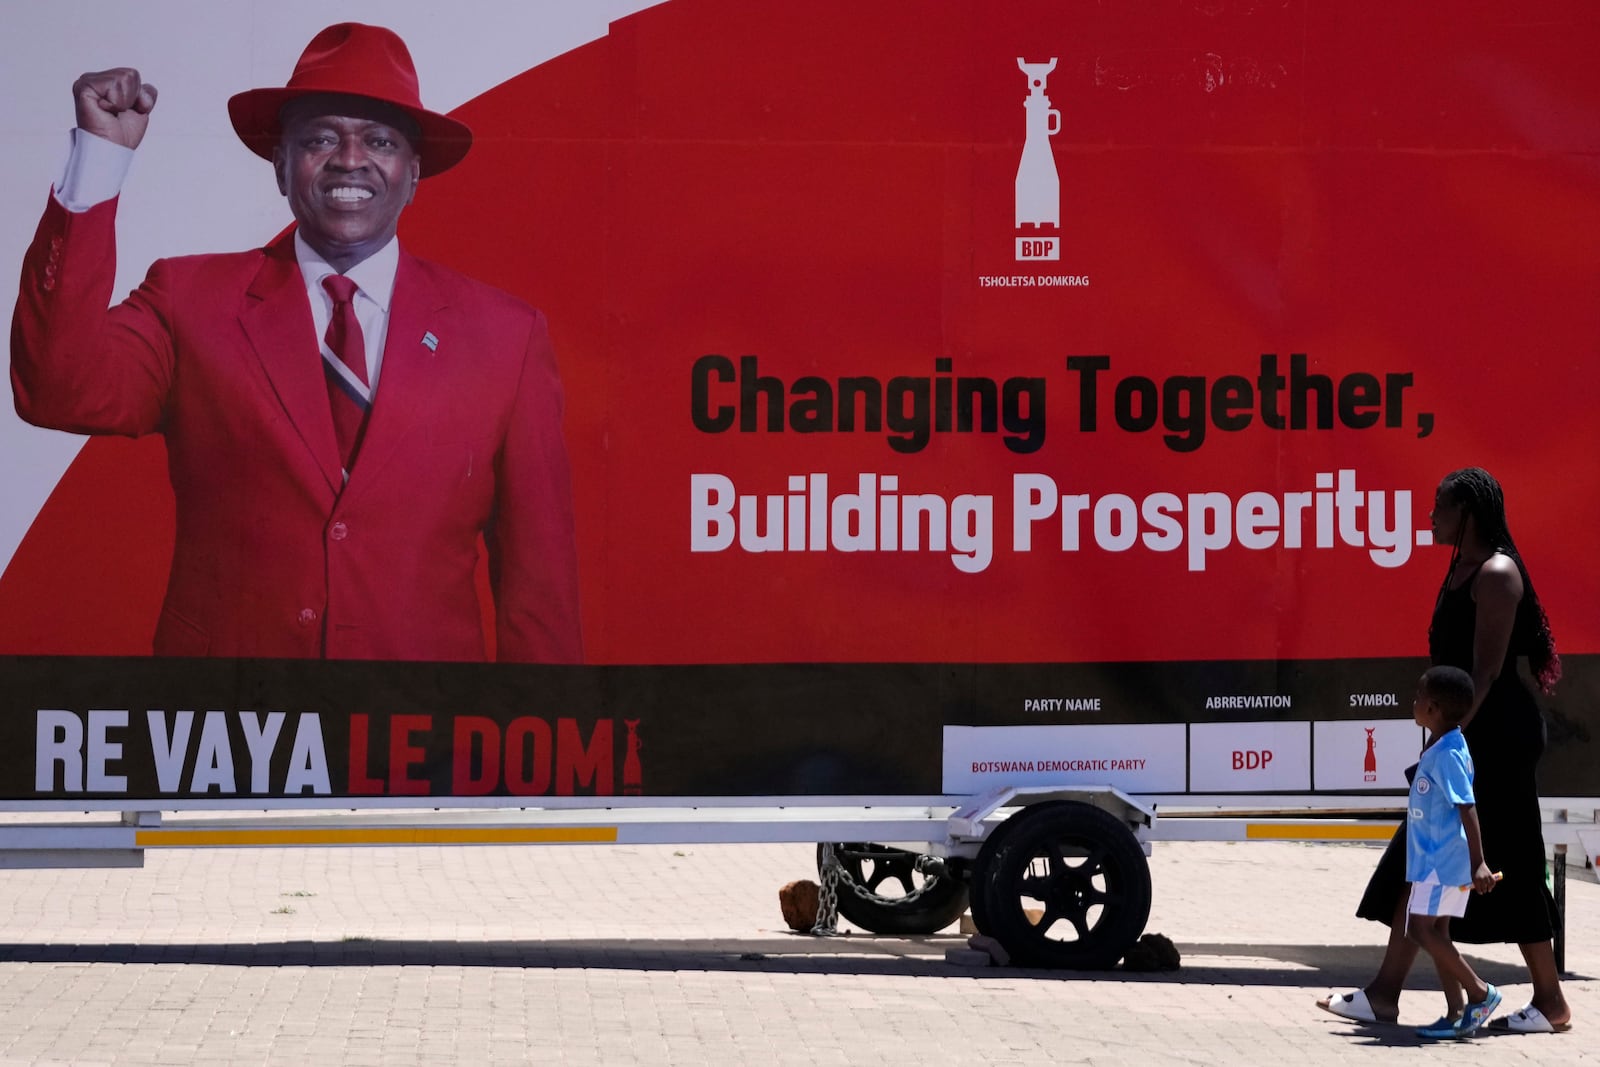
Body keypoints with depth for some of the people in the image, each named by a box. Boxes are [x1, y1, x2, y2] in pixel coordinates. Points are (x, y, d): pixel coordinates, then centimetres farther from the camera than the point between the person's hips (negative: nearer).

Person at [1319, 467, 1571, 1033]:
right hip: (1470, 734, 10)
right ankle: (1383, 994, 10)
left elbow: (1487, 670, -21)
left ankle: (1551, 1003, 8)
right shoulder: (1463, 568, 13)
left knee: (1510, 866, -3)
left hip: (1496, 735, -10)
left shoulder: (1497, 574, -16)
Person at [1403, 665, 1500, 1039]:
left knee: (1421, 928, -11)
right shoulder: (1440, 749, 12)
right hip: (1435, 858, 10)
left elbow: (1467, 809, -23)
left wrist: (1478, 863, -27)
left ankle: (1480, 992, -4)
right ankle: (1457, 1014, 10)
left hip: (1443, 860, -10)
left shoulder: (1447, 754, -18)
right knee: (1435, 931, 9)